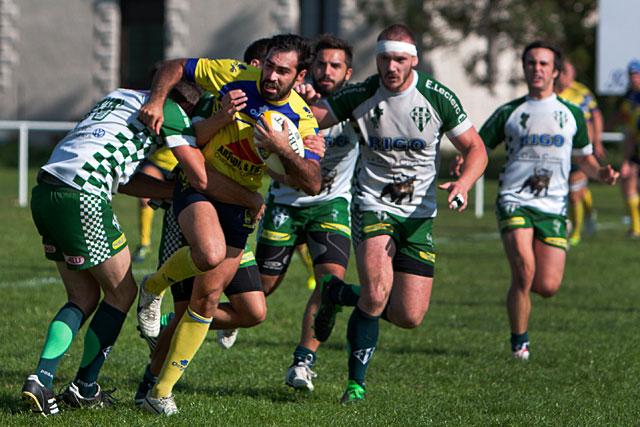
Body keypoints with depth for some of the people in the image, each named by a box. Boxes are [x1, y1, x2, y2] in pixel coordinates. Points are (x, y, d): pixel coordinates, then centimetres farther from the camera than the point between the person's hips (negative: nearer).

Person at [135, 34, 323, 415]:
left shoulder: (303, 120, -10)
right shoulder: (236, 76, -13)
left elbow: (312, 184, -18)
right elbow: (177, 67, -1)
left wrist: (284, 149, -33)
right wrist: (158, 99, -18)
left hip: (239, 203, 3)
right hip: (198, 182, -3)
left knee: (208, 297, 1)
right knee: (211, 252, -35)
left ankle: (162, 389, 13)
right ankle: (155, 286, -1)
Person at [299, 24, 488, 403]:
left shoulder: (438, 98, -7)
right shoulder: (359, 96, -6)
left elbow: (475, 148, 0)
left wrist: (464, 183, -20)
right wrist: (302, 101, -24)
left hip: (419, 215, 2)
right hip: (373, 207, -2)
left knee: (409, 317, -3)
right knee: (377, 292, -25)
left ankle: (341, 293, 26)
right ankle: (356, 382, -7)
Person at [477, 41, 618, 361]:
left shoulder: (572, 114, 12)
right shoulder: (509, 113, 7)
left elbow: (583, 158, 22)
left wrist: (601, 174, 1)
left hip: (553, 207, 2)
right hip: (514, 202, -2)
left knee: (547, 287, -7)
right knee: (524, 271, -22)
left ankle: (521, 284, 30)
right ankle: (519, 343, -4)